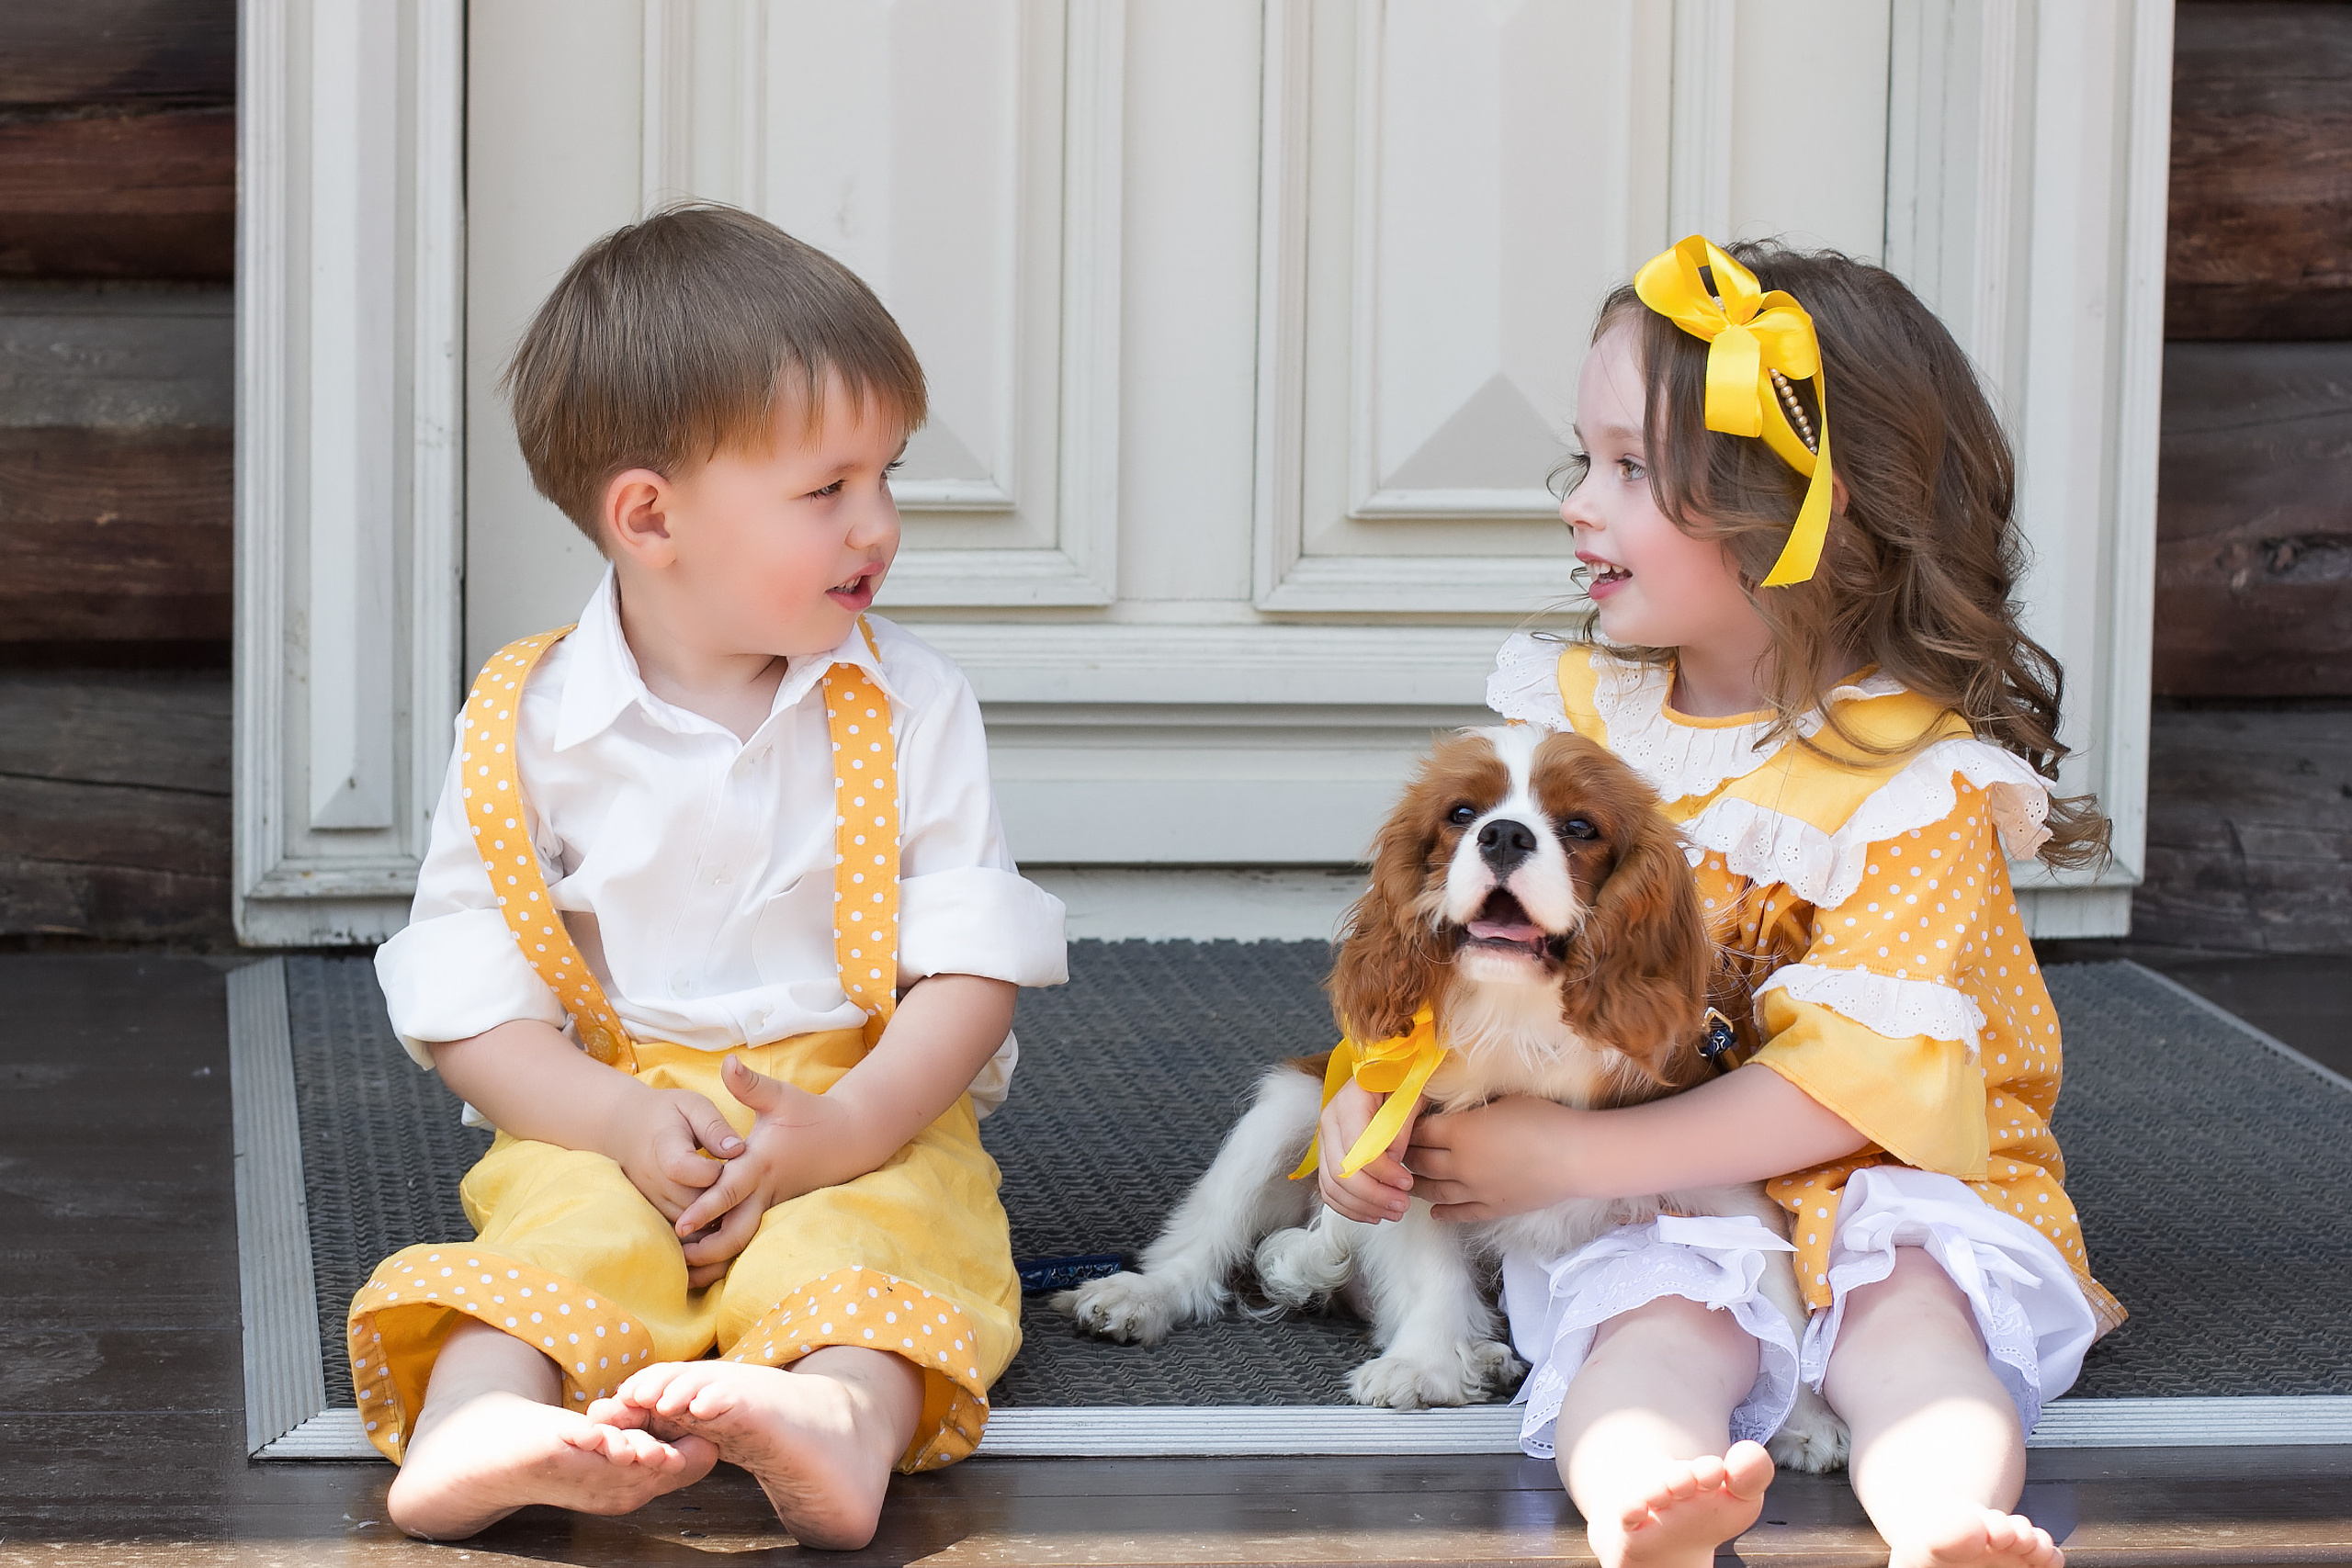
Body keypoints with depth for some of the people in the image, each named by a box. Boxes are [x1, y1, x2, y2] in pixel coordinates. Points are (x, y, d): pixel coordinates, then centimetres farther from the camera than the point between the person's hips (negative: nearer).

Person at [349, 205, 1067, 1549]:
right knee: (570, 1223, -31)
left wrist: (841, 1130, -18)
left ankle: (846, 1419, -61)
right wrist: (627, 1122, -16)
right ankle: (472, 1429, -57)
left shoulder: (913, 710, 5)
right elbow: (468, 1003, 1)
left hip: (867, 1119, 0)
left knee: (874, 1231, -32)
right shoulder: (532, 729, 2)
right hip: (611, 1119, 0)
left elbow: (973, 968, -1)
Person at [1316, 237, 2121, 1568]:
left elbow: (1862, 1076, -19)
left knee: (1912, 1296, -33)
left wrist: (1571, 1156, -22)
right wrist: (1369, 1096, -10)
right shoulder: (1575, 715, 8)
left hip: (1878, 1179, -1)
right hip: (1645, 1206, 2)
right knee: (1657, 1311, -31)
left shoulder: (1916, 775, -10)